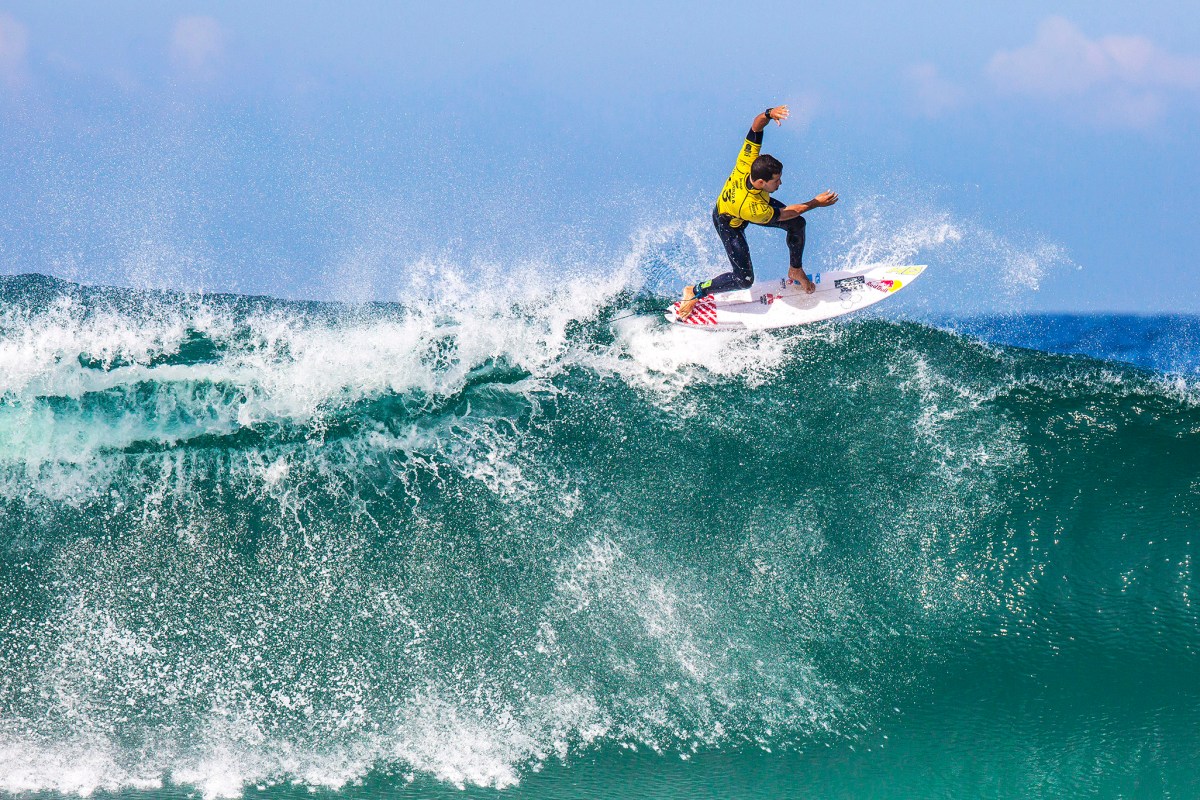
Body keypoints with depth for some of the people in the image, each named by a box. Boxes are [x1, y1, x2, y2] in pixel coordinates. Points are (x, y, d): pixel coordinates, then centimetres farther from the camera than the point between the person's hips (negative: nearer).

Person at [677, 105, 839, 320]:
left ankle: (795, 270, 23)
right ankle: (695, 292, 16)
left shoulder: (748, 163, -36)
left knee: (797, 225, -4)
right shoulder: (757, 210, -47)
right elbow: (784, 213, -28)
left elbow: (756, 126, -29)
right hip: (729, 223, -7)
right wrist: (815, 203, -18)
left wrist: (769, 114, -51)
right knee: (744, 279, -6)